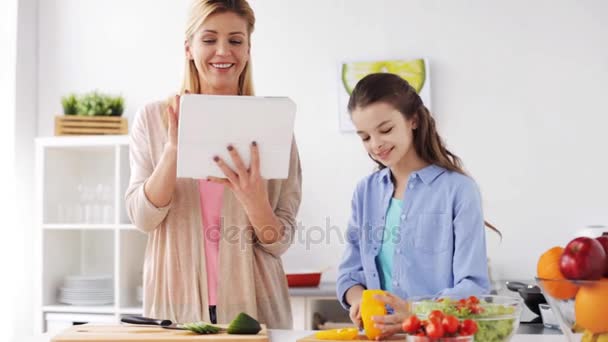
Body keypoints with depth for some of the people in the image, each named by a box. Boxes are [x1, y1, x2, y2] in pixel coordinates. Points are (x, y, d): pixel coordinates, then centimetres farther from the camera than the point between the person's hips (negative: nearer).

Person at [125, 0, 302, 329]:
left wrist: (252, 197, -22)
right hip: (176, 304, 0)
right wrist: (173, 149, -19)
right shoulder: (154, 118, 1)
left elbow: (280, 242, -2)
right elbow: (142, 217, -6)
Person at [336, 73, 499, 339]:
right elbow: (350, 271, 15)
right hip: (380, 334, 4)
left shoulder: (458, 189, -3)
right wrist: (359, 300, -6)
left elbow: (473, 285, -6)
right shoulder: (366, 192, 12)